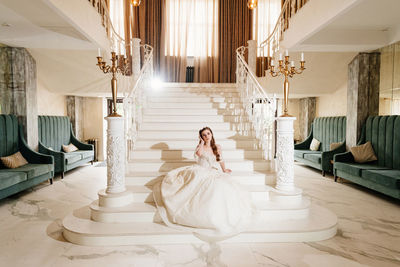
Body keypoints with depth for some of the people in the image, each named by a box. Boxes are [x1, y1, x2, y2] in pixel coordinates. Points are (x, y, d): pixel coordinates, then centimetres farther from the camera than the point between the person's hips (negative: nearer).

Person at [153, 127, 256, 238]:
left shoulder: (217, 147, 14)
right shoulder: (200, 146, 6)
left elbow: (221, 160, 27)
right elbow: (199, 153, -18)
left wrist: (224, 170, 32)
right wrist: (202, 142, -4)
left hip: (214, 173, 2)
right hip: (201, 171, -2)